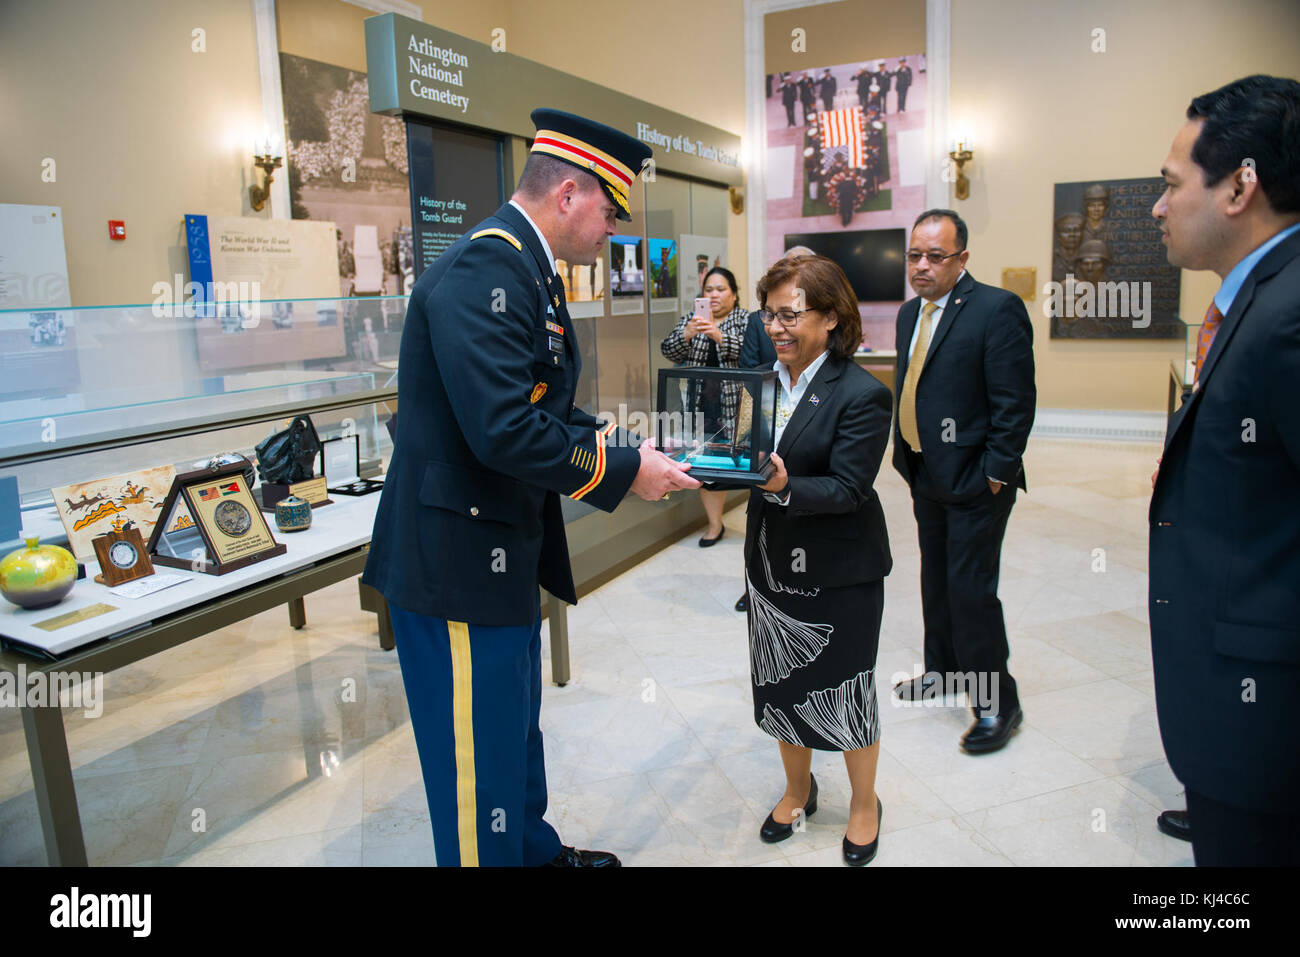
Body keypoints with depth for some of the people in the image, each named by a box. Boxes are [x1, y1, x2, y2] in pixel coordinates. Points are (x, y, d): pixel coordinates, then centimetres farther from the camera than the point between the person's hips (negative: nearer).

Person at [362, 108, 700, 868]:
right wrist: (624, 469, -19)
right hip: (458, 557, -11)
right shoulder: (482, 269, -21)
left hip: (506, 548, 11)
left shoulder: (528, 269, 12)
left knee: (518, 728, 26)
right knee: (480, 759, 5)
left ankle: (535, 848, 47)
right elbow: (504, 430, -30)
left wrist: (618, 442, 3)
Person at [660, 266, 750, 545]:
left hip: (734, 403, -3)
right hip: (699, 404, 3)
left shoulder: (745, 319, 3)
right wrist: (687, 334, -20)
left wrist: (719, 336, -29)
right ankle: (714, 523, 9)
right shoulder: (691, 319, 12)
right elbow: (669, 351, 0)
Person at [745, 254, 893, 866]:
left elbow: (847, 490, -20)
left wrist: (784, 487, -35)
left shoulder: (862, 395, -16)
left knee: (846, 692, 11)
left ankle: (864, 804, 36)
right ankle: (798, 789, 43)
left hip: (840, 574, -5)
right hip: (772, 563, 6)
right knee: (781, 687, 18)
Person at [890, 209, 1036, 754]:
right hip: (925, 477, 8)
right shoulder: (911, 312, 10)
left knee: (971, 590, -3)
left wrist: (995, 474, -17)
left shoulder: (997, 309, -14)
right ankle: (944, 669, 37)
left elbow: (1015, 402, -16)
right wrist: (905, 453, 12)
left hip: (974, 482, -8)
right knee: (937, 582, 19)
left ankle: (997, 704, 12)